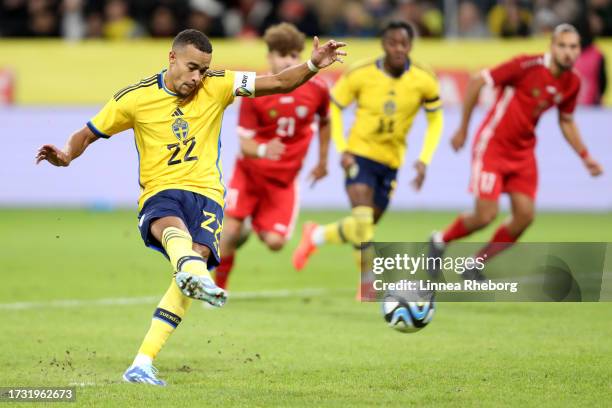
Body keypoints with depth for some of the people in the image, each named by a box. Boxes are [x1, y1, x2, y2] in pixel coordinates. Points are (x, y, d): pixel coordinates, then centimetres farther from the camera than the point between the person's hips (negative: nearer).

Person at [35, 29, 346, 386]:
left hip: (206, 193, 1)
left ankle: (142, 365, -26)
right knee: (172, 226, -38)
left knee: (197, 256, -26)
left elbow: (278, 83, 3)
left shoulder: (217, 87, 5)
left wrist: (313, 66, -13)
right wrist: (67, 155, -10)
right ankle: (195, 274, -76)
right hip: (160, 194, -1)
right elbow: (88, 134, 11)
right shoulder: (135, 98, 2)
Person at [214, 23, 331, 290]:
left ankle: (258, 227, 27)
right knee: (230, 230, -11)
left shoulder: (316, 89, -10)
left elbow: (324, 122, 13)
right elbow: (244, 143, -17)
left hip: (284, 178, 1)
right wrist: (263, 150, -39)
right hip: (250, 171, -1)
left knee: (275, 243, -10)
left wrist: (322, 161, 17)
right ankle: (218, 288, 14)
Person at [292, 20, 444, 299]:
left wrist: (424, 160, -6)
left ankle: (316, 236, 38)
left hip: (391, 161, 3)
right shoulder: (361, 75, -13)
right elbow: (334, 105, 1)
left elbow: (435, 120, 4)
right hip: (360, 155, -3)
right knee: (363, 220, -21)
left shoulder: (424, 81, -10)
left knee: (363, 228, 11)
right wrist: (342, 149, -9)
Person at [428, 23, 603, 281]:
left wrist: (585, 157, 9)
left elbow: (566, 122, 17)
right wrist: (463, 129, -10)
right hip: (492, 145, -6)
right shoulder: (528, 66, -21)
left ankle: (476, 266, 16)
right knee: (486, 215, -12)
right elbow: (478, 81, -15)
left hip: (523, 151, 6)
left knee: (525, 215, -4)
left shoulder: (572, 83, -1)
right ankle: (440, 241, 18)